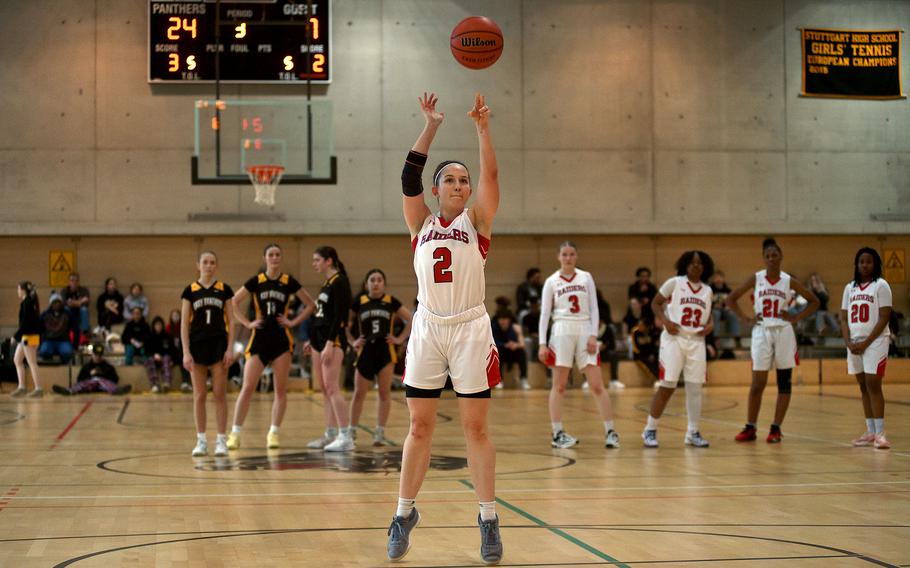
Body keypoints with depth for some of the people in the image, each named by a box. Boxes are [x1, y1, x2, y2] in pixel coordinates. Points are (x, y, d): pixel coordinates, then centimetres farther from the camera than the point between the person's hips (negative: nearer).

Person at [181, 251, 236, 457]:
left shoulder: (224, 290, 4)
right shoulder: (190, 291, 3)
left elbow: (230, 321, 4)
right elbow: (184, 324, 1)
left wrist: (229, 348, -5)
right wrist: (186, 352, -6)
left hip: (219, 345, 0)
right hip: (197, 345, 0)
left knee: (220, 394, -1)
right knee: (199, 395, 3)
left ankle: (221, 440, 4)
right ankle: (201, 441, 9)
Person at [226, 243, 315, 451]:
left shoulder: (289, 282, 3)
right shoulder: (256, 281, 2)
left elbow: (311, 305, 8)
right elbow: (233, 303, 7)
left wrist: (294, 321, -1)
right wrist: (247, 323, -1)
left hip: (282, 340, 1)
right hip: (259, 339, -1)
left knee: (280, 390, 2)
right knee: (247, 387, -6)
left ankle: (273, 434, 11)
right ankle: (235, 433, -1)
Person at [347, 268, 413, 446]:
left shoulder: (391, 301, 3)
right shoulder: (359, 302, 2)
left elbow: (411, 319, 8)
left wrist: (400, 338, 1)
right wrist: (352, 341, 0)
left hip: (386, 351, 0)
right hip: (366, 351, 0)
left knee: (384, 393, 0)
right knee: (359, 393, 4)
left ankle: (380, 432, 5)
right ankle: (352, 431, 14)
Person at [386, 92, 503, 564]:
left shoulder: (477, 222, 4)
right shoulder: (421, 224, 7)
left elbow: (491, 176, -11)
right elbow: (408, 178, -5)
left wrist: (482, 128, -20)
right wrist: (431, 126, -9)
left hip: (471, 330, -1)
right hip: (428, 329, 1)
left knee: (475, 427, 2)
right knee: (420, 426, 6)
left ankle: (488, 519, 10)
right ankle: (404, 513, 18)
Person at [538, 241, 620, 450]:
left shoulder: (586, 277, 8)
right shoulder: (552, 282, 4)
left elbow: (594, 309, 6)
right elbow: (544, 314, 2)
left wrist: (593, 336, -6)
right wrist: (542, 344, -6)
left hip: (585, 331, 1)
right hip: (562, 331, -1)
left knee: (597, 385, -3)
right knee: (559, 386, 1)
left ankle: (610, 431, 1)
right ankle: (557, 434, 5)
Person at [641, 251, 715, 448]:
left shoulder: (707, 291, 11)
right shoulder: (675, 282, -2)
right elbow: (656, 302, 2)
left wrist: (710, 325, 0)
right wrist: (664, 321, -13)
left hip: (696, 342, 4)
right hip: (674, 339, -4)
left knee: (695, 387, 4)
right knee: (667, 386, -6)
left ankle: (693, 433, 13)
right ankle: (650, 430, 5)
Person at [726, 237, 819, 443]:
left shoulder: (789, 281, 1)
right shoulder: (756, 279, 1)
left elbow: (814, 301, 9)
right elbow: (731, 299, 7)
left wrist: (795, 318, -2)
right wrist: (746, 319, -3)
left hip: (783, 332, 1)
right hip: (761, 332, -1)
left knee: (784, 383, 3)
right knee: (757, 383, -1)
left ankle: (776, 428, 10)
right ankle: (750, 428, 8)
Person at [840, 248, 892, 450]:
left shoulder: (881, 285, -4)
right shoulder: (850, 288, 12)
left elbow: (884, 318, -9)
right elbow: (844, 318, 12)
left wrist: (866, 342, -14)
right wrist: (849, 342, -3)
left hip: (875, 341, -5)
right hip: (854, 343, 6)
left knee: (873, 385, -12)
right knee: (863, 387, 6)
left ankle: (880, 433, -13)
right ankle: (870, 432, 10)